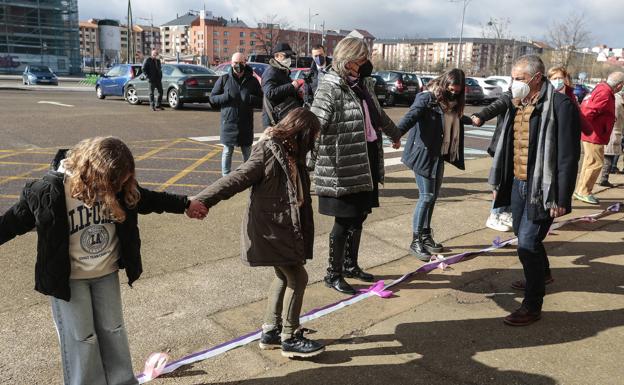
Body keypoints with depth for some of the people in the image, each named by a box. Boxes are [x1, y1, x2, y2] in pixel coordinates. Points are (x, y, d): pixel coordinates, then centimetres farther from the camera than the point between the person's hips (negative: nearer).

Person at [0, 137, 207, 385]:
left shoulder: (118, 186, -12)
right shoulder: (50, 190, -25)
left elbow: (146, 200, 6)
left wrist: (185, 205, 13)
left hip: (106, 272, 4)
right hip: (68, 278, -4)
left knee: (113, 330, 16)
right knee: (81, 337, 6)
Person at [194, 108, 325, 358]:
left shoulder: (290, 154, 7)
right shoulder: (267, 154, -20)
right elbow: (236, 180, -24)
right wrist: (201, 201, -26)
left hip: (283, 229, 9)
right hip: (270, 230, -9)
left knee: (284, 276, 18)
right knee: (297, 277, -2)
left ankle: (270, 332, 31)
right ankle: (290, 338, 13)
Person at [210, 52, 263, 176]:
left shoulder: (252, 81, 6)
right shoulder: (224, 79, 3)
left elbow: (261, 101, 6)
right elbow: (212, 98, 4)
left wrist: (250, 98, -14)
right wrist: (226, 97, -13)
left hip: (246, 124, 1)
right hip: (228, 123, -1)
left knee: (247, 153, 9)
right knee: (227, 152, 5)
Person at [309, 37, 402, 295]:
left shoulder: (362, 83, 13)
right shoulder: (330, 87, -13)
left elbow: (378, 115, 30)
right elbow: (315, 126, -25)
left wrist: (395, 134, 44)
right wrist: (306, 163, -36)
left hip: (366, 162, 8)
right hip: (342, 166, -8)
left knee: (359, 217, 17)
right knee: (344, 221, 1)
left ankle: (351, 265, 35)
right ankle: (333, 274, 18)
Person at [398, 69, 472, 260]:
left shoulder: (452, 103, 12)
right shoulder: (427, 98, -13)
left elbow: (456, 119, 35)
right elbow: (411, 116, -30)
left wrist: (471, 120, 54)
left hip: (440, 156, 8)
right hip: (423, 155, -8)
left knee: (433, 196, 11)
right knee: (426, 196, -8)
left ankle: (426, 235, 22)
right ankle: (416, 241, 0)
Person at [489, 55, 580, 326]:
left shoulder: (560, 106, -15)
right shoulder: (518, 105, 8)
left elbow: (568, 156, -16)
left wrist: (561, 199, -17)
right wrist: (498, 181, 14)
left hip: (541, 188, -8)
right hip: (517, 183, 8)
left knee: (527, 243, -8)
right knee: (522, 235, 22)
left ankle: (532, 306, 8)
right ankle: (541, 275, 49)